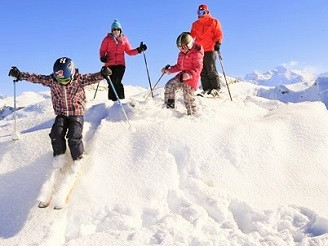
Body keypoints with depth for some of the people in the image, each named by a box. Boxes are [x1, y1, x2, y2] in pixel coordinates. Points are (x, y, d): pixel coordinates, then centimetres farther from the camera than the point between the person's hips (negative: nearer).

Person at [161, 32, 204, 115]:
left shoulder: (196, 54, -14)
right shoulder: (181, 54, 11)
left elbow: (198, 68, -21)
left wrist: (190, 74, -38)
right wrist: (169, 70, 10)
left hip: (191, 79, -8)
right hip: (182, 76, 8)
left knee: (188, 99, -8)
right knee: (169, 85, -2)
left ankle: (193, 114, 9)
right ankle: (169, 107, 7)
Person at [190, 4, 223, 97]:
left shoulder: (213, 22, 5)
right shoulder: (195, 24, 19)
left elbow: (219, 34, 0)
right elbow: (192, 35, 23)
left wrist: (217, 43, -15)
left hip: (210, 50, -5)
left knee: (211, 70, -10)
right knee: (203, 71, 1)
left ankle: (216, 88, -5)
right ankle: (207, 89, 3)